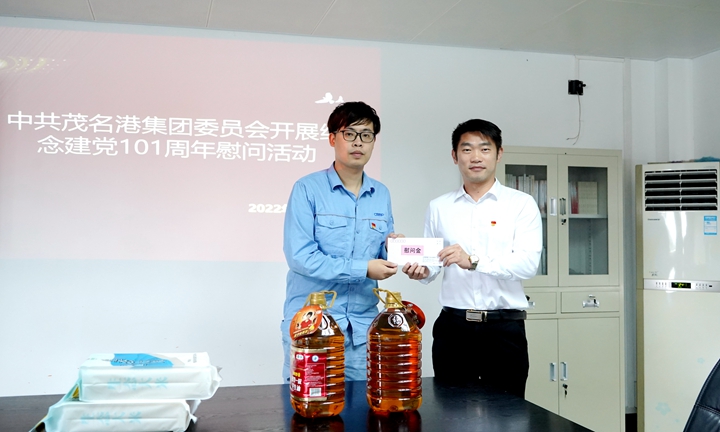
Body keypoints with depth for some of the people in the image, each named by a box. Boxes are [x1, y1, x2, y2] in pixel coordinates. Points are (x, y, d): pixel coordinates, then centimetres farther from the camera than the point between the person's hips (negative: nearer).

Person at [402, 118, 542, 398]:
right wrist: (421, 271, -12)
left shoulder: (521, 204, 1)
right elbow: (431, 264, 11)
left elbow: (528, 263, -12)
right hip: (453, 327, 2)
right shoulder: (439, 207, 10)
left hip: (505, 329, -2)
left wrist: (474, 261, -24)